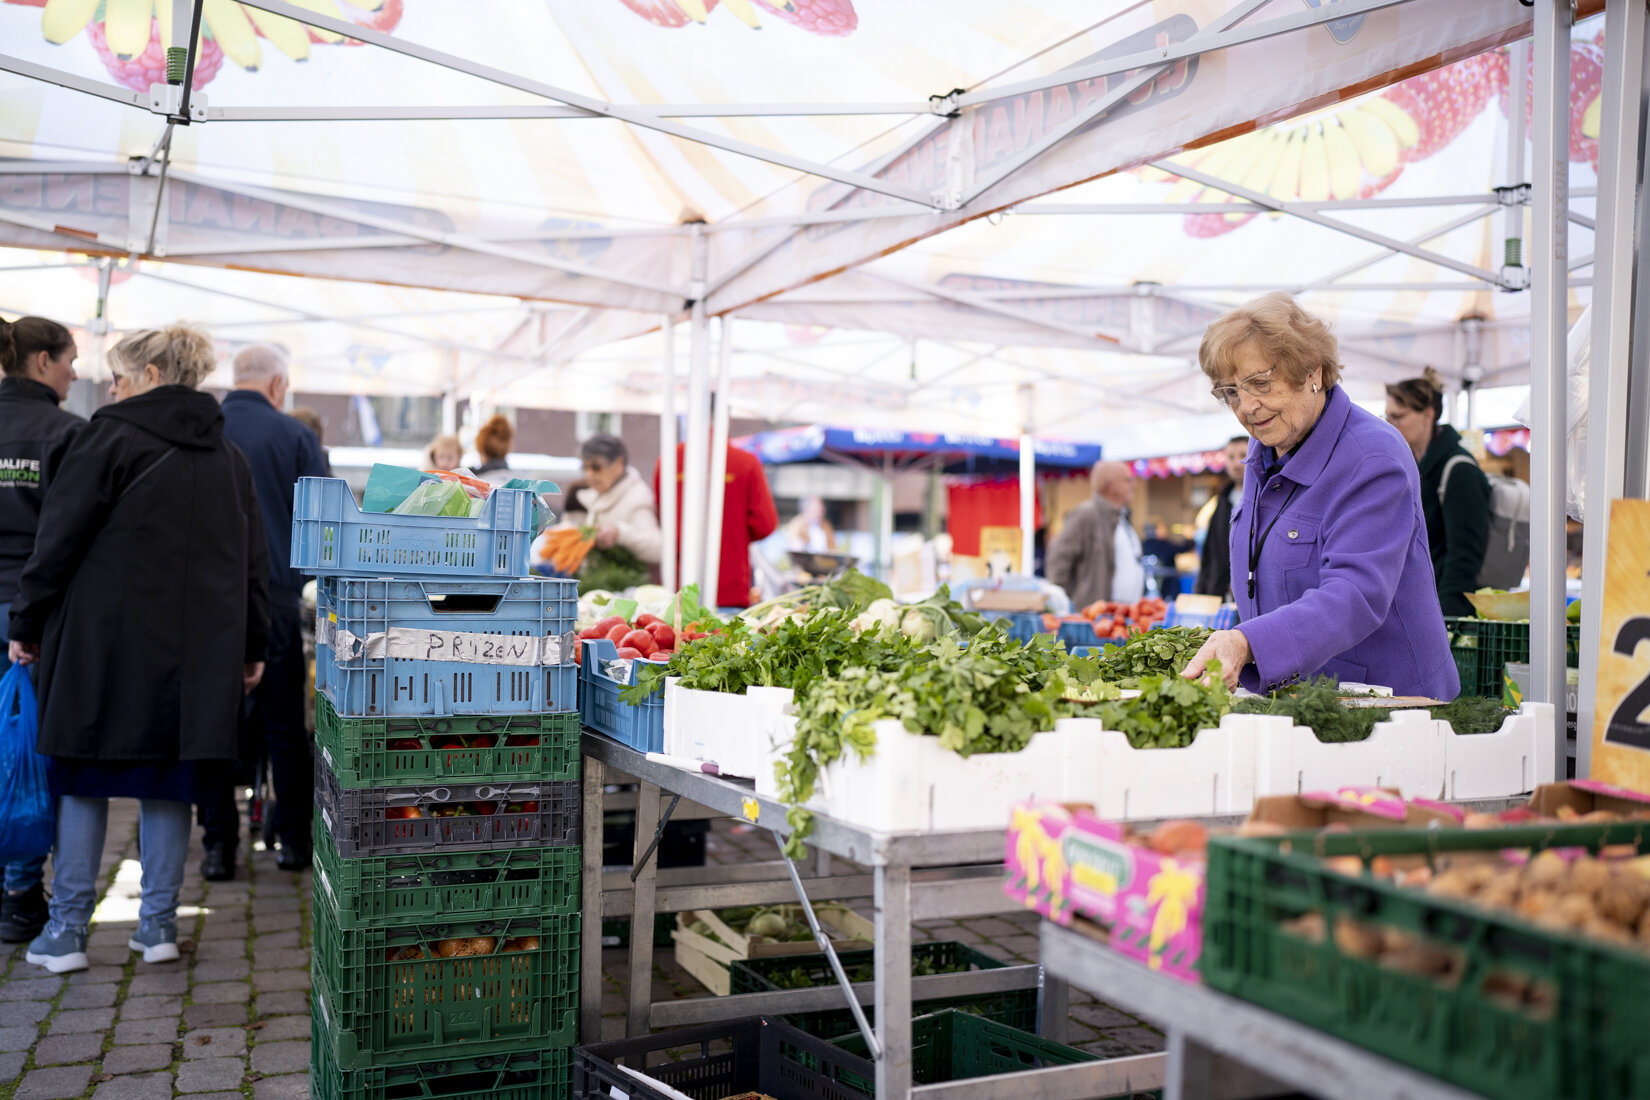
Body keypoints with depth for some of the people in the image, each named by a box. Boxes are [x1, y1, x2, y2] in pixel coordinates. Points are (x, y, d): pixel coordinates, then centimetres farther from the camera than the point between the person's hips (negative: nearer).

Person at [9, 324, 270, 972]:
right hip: (195, 648, 5)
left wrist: (27, 621, 3)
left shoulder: (113, 435, -5)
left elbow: (61, 536, -6)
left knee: (84, 775, 5)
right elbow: (253, 558, 13)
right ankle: (158, 924, 13)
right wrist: (251, 646, 17)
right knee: (169, 778, 10)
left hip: (109, 639, -4)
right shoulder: (229, 456, 12)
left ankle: (67, 929, 9)